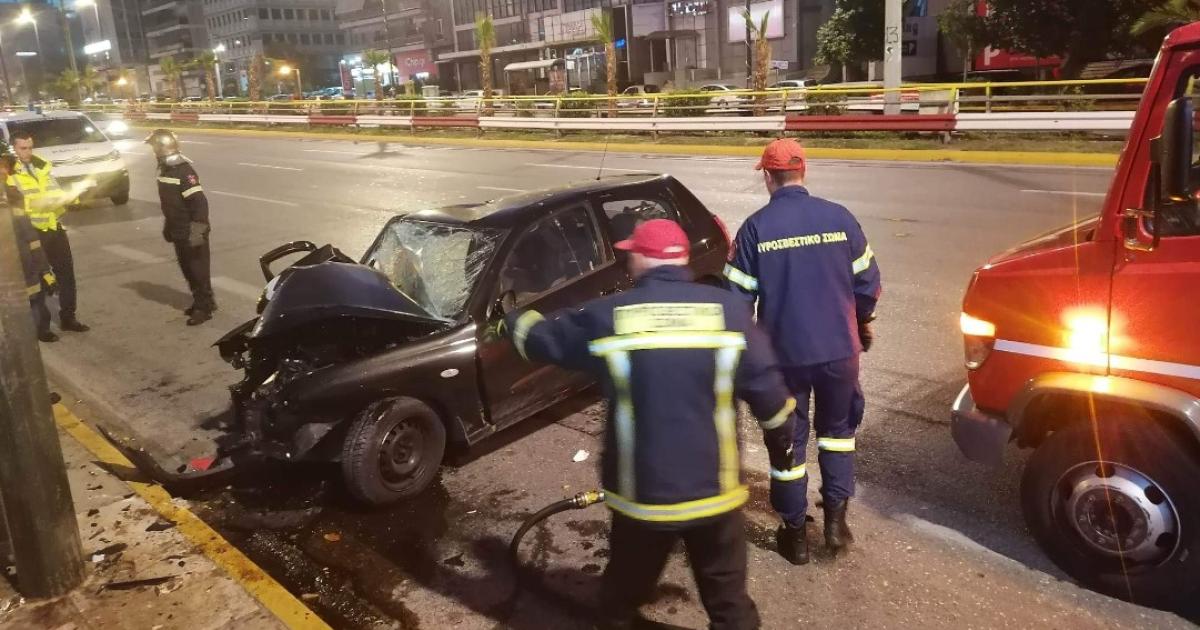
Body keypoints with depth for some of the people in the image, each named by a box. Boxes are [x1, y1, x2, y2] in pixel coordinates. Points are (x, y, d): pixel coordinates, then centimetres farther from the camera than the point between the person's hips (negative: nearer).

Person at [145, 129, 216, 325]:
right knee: (187, 269, 15)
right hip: (178, 232, 9)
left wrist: (198, 231, -25)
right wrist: (167, 226, 23)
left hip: (191, 233, -9)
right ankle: (202, 300, 27)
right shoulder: (164, 169, 9)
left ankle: (204, 307, 8)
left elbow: (199, 203, -24)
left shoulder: (184, 171, -20)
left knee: (198, 269, -1)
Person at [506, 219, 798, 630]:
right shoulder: (728, 310, -8)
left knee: (625, 591, 23)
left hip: (642, 493, 0)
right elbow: (766, 388, -7)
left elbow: (543, 340, 8)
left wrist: (514, 319, 30)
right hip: (715, 490, 0)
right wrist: (781, 440, 12)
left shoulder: (607, 316, -7)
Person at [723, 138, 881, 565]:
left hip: (784, 352, -2)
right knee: (837, 429, 24)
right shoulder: (839, 217, -4)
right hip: (839, 348, 2)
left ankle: (795, 533, 23)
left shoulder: (756, 227, -10)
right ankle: (835, 518, 20)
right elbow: (867, 282, 2)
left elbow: (738, 297, -8)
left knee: (787, 439, 13)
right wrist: (862, 323, 21)